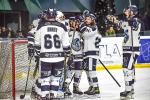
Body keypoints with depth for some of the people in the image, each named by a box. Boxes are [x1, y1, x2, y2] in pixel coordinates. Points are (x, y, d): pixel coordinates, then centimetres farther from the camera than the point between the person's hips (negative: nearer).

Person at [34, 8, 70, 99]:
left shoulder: (41, 26, 0)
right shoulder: (62, 27, 0)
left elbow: (37, 43, 8)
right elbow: (66, 43, 1)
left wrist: (38, 53, 20)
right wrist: (68, 53, 16)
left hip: (45, 56, 0)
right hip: (58, 56, 1)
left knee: (45, 75, 8)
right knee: (56, 75, 13)